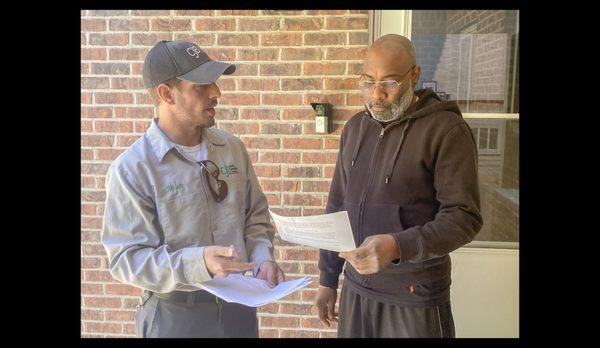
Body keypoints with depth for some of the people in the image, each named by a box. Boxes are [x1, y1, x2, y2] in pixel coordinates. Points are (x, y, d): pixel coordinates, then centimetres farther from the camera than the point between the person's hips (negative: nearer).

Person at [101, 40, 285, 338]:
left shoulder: (232, 147, -1)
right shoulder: (131, 168, -16)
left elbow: (255, 215, 8)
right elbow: (127, 259, -17)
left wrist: (262, 258, -9)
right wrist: (198, 262, -30)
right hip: (175, 315, -4)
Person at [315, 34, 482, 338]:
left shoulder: (447, 129, -12)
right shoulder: (354, 127, 5)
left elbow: (464, 217, -16)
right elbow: (337, 206, 9)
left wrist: (398, 246, -31)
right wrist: (327, 279, 11)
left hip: (415, 294, -4)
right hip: (355, 286, 5)